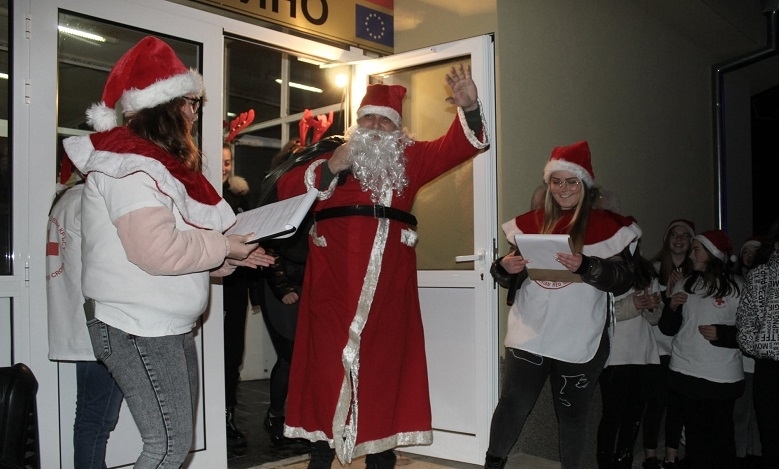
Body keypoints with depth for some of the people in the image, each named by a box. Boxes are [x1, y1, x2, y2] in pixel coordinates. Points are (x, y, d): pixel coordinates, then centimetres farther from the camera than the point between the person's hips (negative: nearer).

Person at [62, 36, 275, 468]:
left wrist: (230, 258, 7)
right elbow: (157, 249, -29)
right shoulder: (130, 165, -16)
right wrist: (223, 246, -15)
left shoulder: (153, 163, 18)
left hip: (167, 328, 11)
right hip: (140, 330, -11)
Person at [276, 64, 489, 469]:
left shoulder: (410, 160, 14)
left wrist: (469, 109, -11)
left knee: (384, 366, 6)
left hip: (389, 286, 2)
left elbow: (456, 147, 6)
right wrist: (331, 168, -12)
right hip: (334, 285, -1)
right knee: (328, 362, 1)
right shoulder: (331, 159, 10)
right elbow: (285, 189, 0)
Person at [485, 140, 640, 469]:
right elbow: (511, 280, 12)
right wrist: (504, 266, -11)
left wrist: (585, 266, -23)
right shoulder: (531, 223, 7)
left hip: (578, 340, -1)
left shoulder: (607, 226, -1)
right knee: (513, 404, 3)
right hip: (529, 335, 2)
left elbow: (623, 281, -7)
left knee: (572, 414, 11)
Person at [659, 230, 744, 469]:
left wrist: (721, 334, -16)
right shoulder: (683, 285, 10)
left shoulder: (736, 287, -3)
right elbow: (668, 328, 12)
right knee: (695, 436, 9)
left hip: (721, 377, -4)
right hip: (686, 373, 4)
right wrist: (672, 308, -6)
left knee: (720, 439, 0)